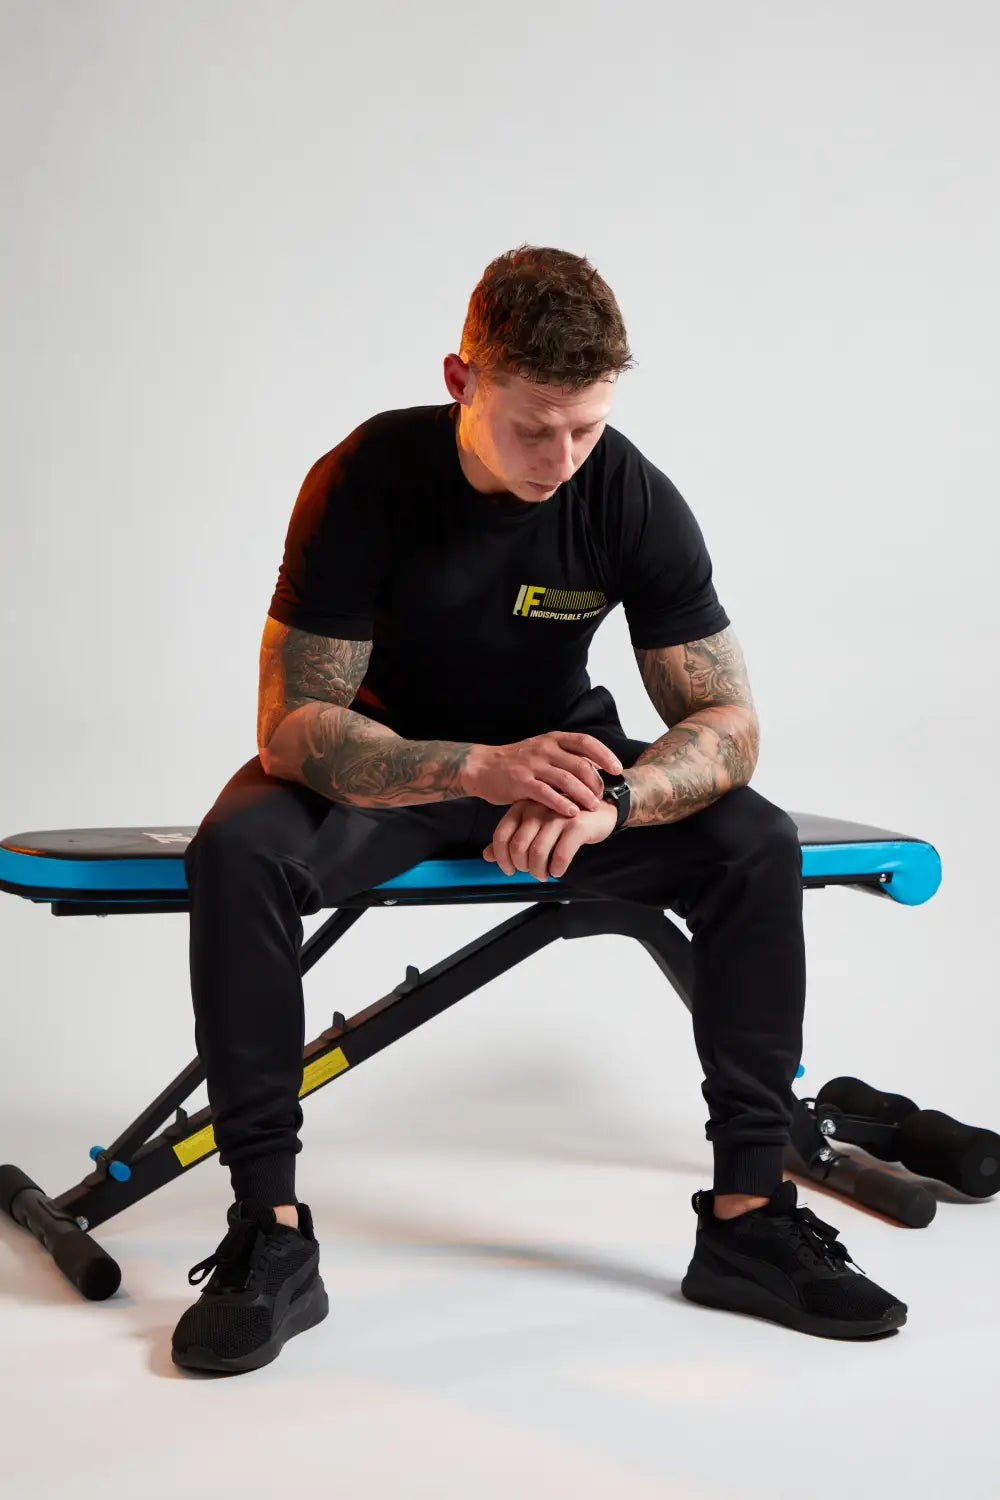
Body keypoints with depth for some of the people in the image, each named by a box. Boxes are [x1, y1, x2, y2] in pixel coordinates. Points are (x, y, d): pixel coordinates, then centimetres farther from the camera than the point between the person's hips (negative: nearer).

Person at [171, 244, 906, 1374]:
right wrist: (478, 772, -44)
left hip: (556, 746, 2)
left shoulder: (634, 498, -18)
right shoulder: (365, 480, -24)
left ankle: (746, 1215, -14)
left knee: (758, 846, -23)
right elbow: (295, 722, -26)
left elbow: (726, 722, -16)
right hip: (386, 760, -2)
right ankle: (270, 1237, -24)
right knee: (237, 850, -33)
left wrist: (610, 800, -39)